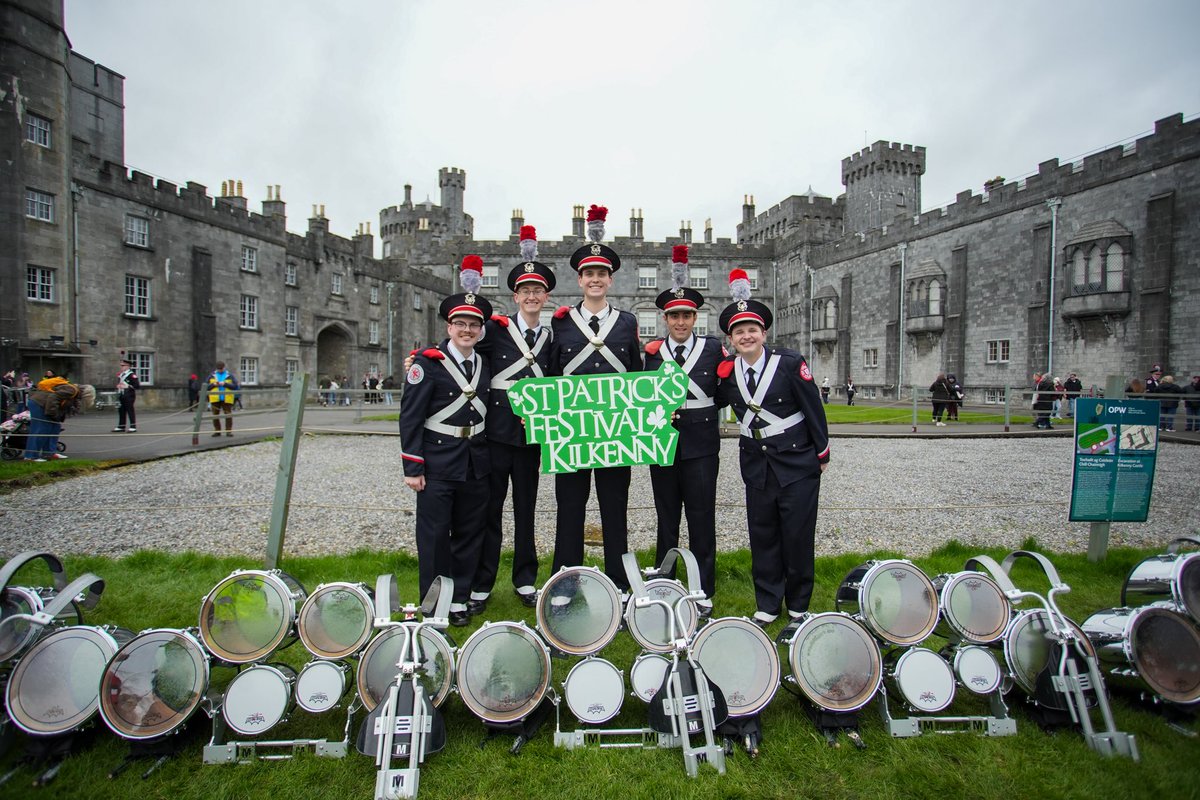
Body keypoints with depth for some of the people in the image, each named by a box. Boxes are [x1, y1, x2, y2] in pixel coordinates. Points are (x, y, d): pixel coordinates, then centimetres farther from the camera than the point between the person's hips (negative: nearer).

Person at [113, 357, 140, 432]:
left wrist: (127, 386, -21)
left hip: (129, 396, -8)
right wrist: (118, 386, 7)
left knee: (130, 411, -5)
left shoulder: (132, 375, -9)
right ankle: (121, 427, 18)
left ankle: (133, 427, -1)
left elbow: (137, 386, -16)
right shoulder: (120, 375, 16)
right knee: (121, 411, 11)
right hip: (121, 396, 8)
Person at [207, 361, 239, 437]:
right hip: (215, 399, 2)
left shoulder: (230, 375, 7)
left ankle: (229, 431, 1)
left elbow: (235, 386, -3)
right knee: (215, 415, 4)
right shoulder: (212, 376, 13)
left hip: (226, 399, -2)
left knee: (228, 415, -5)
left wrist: (225, 384, -14)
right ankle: (217, 431, 12)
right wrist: (213, 384, -8)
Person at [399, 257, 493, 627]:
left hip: (476, 466, 5)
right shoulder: (427, 362, -6)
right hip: (438, 466, -5)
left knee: (469, 535, 11)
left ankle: (460, 599, 25)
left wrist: (489, 457, 11)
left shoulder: (485, 365, 9)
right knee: (435, 536, 3)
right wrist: (412, 467, -11)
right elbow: (410, 416, -8)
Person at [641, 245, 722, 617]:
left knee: (701, 520, 4)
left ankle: (703, 593, 17)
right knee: (666, 520, 13)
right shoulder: (652, 351, 6)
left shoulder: (713, 347, 1)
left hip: (701, 445, -2)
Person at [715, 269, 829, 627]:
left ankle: (798, 606, 22)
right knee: (762, 536, 9)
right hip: (756, 465, 3)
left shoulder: (790, 363, -11)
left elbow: (814, 409, -5)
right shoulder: (727, 371, -1)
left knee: (798, 536, 4)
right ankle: (767, 605, 23)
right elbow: (715, 402, 14)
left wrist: (822, 454, -1)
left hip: (797, 463, -3)